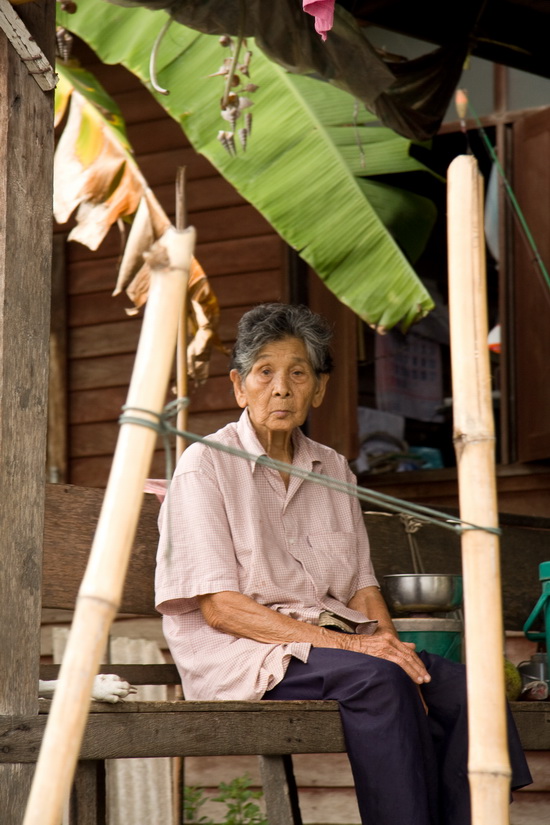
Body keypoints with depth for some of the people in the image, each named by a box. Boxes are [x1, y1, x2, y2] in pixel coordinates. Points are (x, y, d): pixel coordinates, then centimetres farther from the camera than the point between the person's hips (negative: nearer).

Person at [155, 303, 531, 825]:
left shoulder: (332, 469, 16)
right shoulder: (206, 464, -3)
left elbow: (361, 586, 14)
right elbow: (219, 606, -11)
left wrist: (388, 645, -9)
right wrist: (340, 643, -19)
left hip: (333, 641, 6)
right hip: (240, 653, -6)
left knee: (460, 689, -22)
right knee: (377, 681, -33)